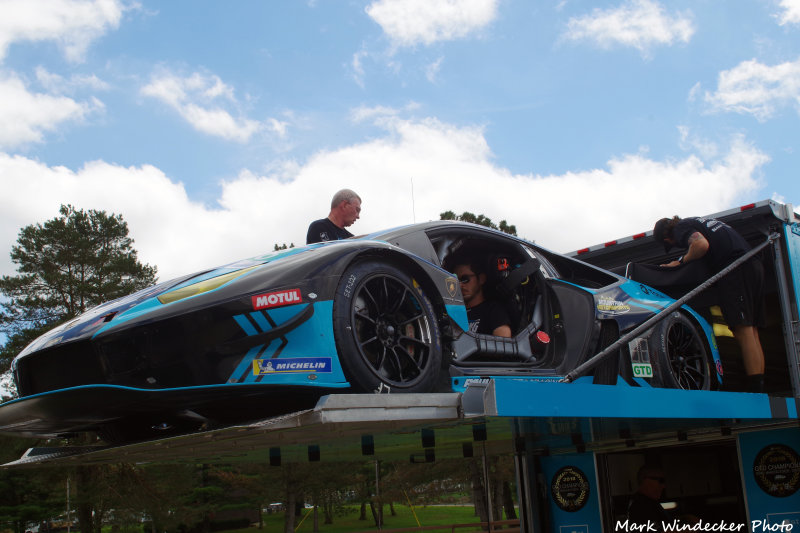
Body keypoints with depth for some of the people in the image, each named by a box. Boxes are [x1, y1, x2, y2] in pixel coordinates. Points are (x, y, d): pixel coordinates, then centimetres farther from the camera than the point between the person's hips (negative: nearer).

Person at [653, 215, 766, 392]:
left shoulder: (681, 228, 1)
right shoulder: (695, 221, 29)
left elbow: (702, 244, -17)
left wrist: (681, 261, -2)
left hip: (735, 268, -9)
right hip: (754, 265, 9)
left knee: (743, 331, -13)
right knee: (751, 332, 7)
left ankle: (755, 390, -18)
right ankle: (760, 387, 5)